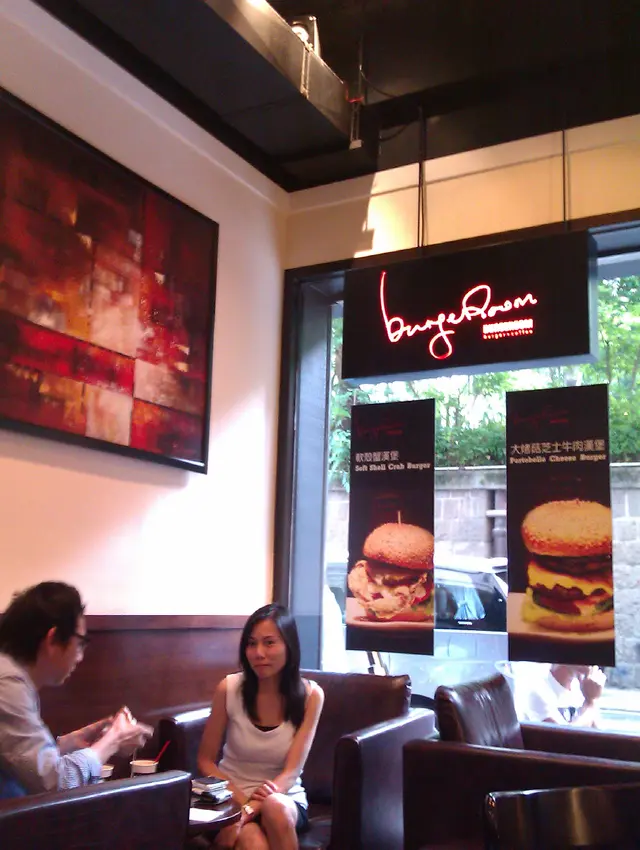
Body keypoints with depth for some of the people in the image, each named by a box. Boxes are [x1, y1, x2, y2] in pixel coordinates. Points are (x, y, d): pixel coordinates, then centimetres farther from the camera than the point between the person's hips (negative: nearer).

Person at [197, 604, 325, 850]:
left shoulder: (310, 695, -9)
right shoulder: (229, 688, -8)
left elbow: (291, 772, -13)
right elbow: (205, 760, 0)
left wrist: (248, 811, -28)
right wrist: (241, 801, -16)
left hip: (285, 799, 2)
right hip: (232, 798, -2)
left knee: (275, 807, -34)